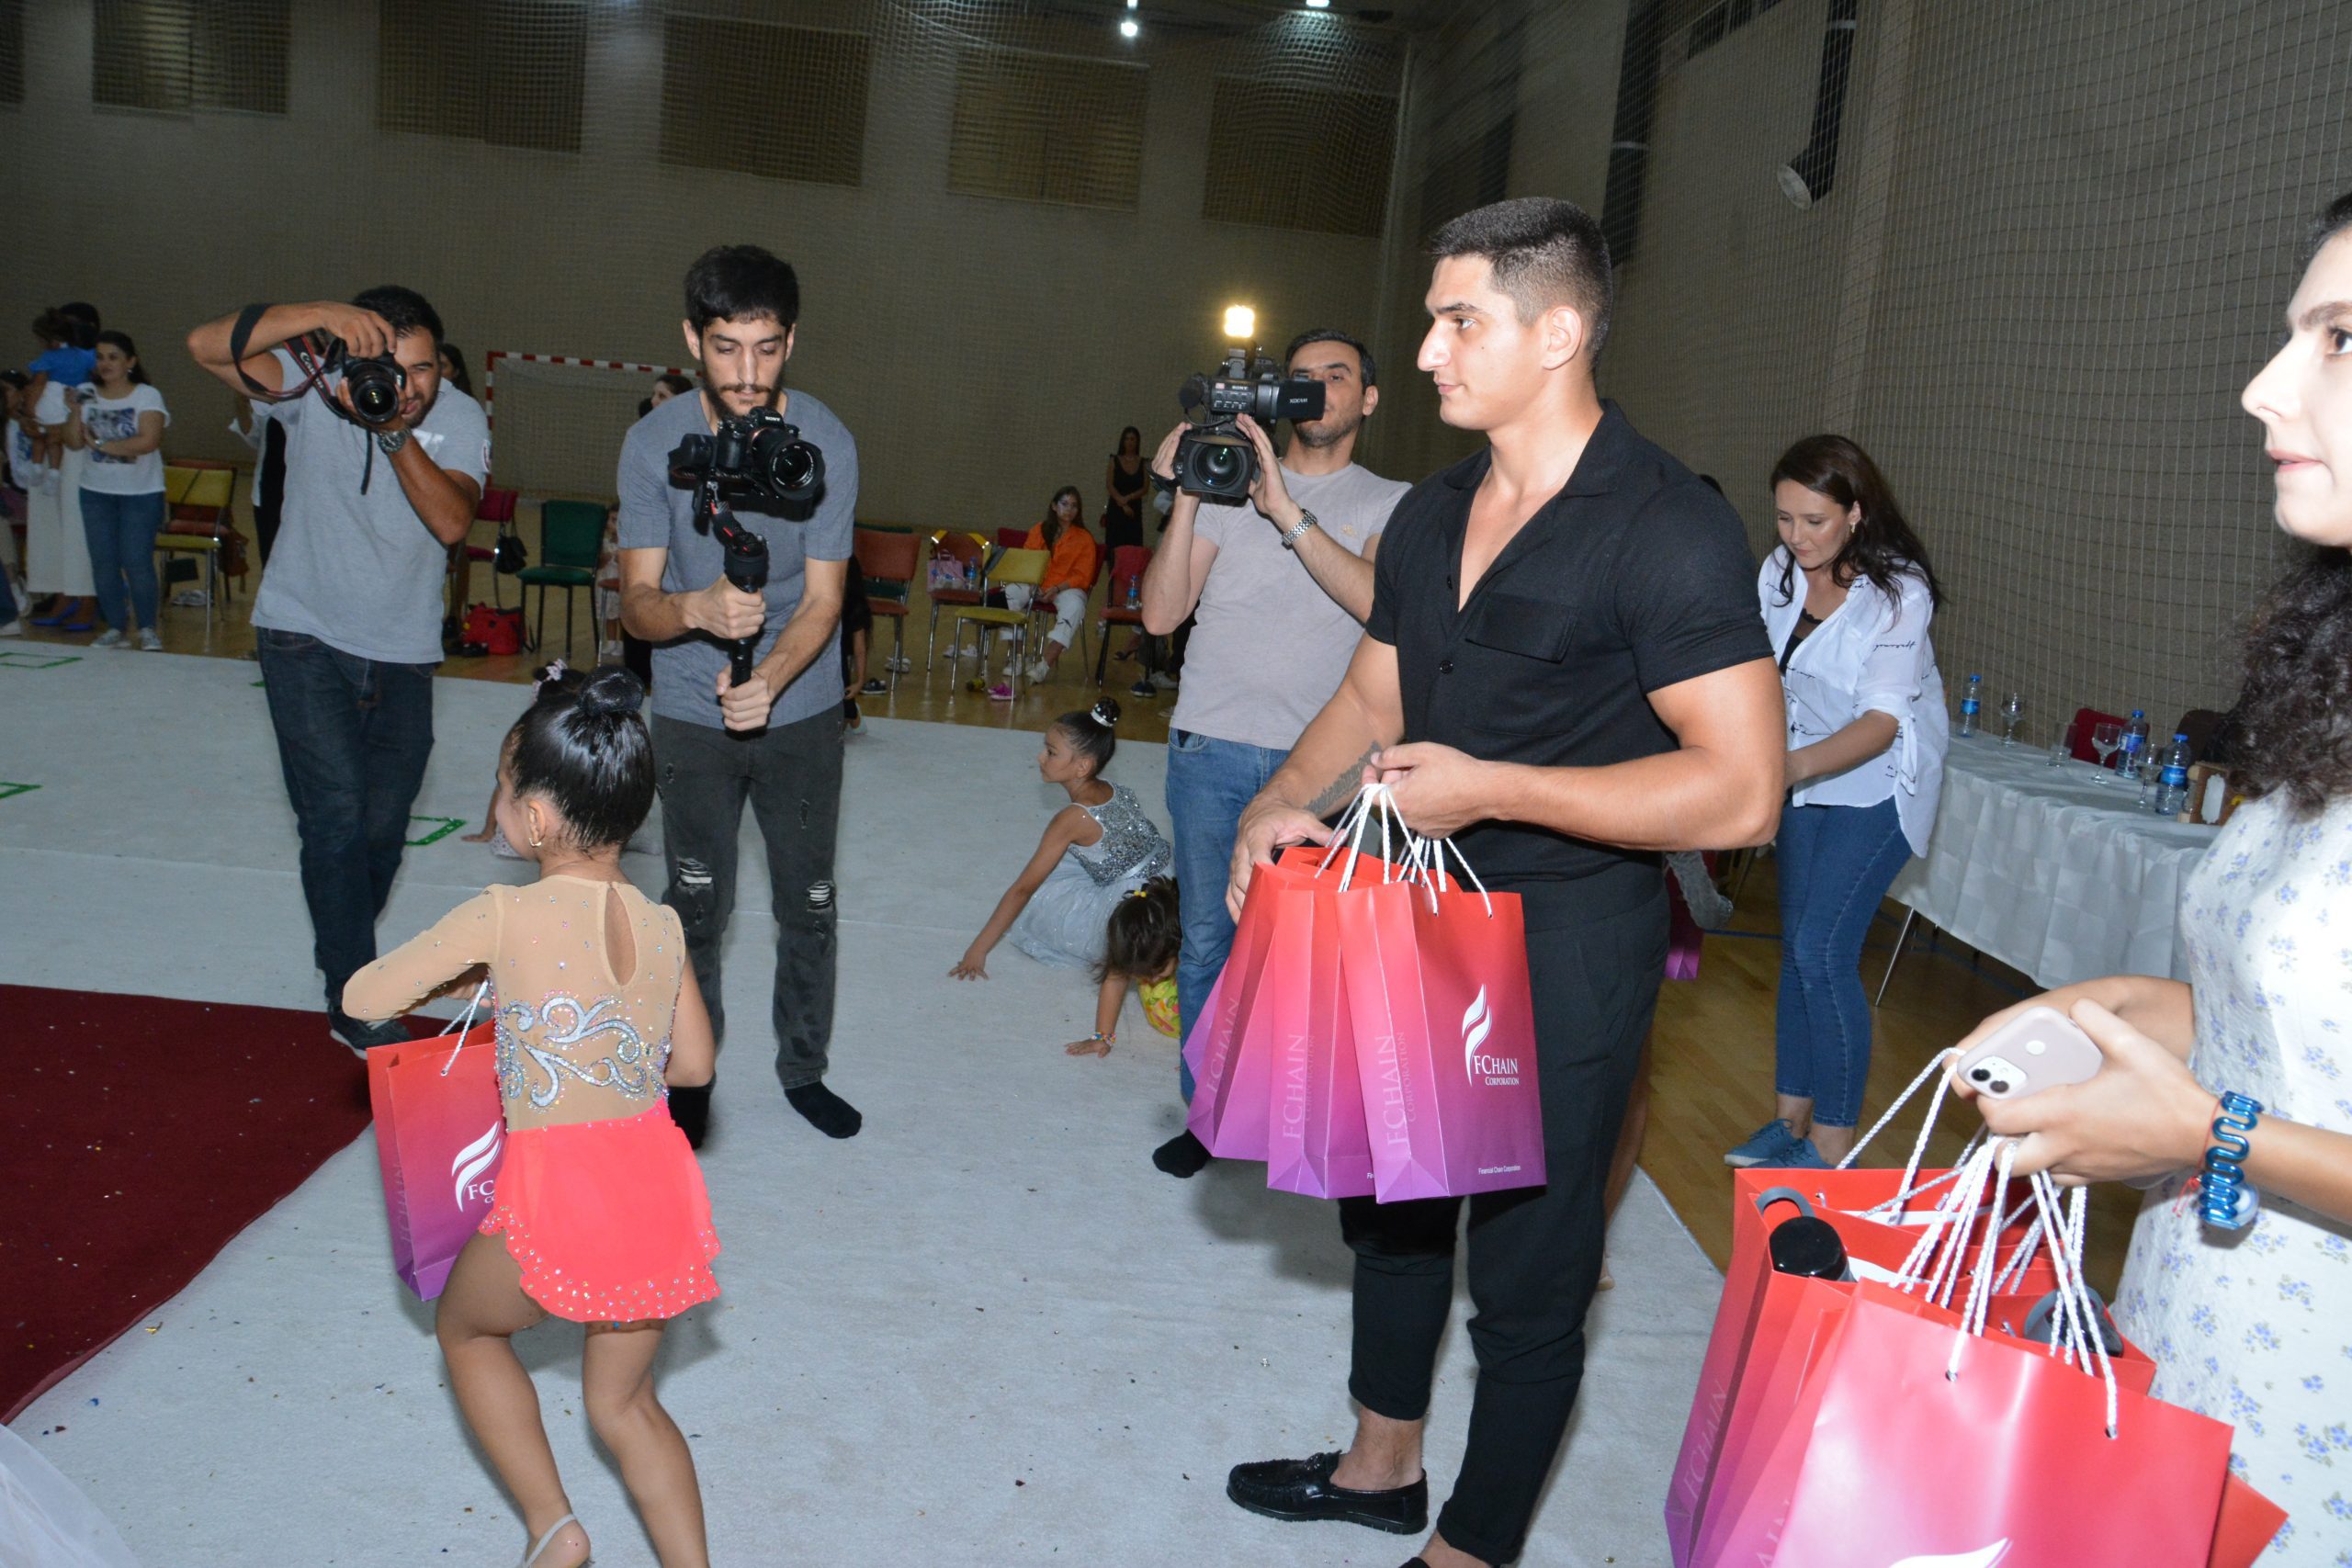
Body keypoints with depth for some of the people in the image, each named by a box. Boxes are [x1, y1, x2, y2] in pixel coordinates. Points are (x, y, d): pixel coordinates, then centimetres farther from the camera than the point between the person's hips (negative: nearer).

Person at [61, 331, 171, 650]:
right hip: (96, 492, 4)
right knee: (103, 562, 5)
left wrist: (102, 444, -16)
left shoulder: (147, 396, -6)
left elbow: (149, 441, -18)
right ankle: (116, 628, 13)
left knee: (137, 562, -8)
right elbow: (74, 443, 2)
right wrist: (75, 412, -14)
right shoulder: (86, 395, 5)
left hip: (141, 494, -4)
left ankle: (148, 629, 3)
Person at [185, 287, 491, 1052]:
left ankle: (341, 941, 38)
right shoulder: (317, 390, -10)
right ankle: (355, 1001, 2)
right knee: (337, 818, -9)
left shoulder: (461, 419, -7)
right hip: (305, 635, -2)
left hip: (401, 652, 3)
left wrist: (397, 433, -32)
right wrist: (319, 314, -35)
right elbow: (207, 344, -25)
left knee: (382, 830, 10)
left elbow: (451, 521, -22)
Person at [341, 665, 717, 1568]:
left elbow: (362, 1000, -1)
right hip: (657, 1189, 5)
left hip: (555, 1193, -4)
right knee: (623, 1399, 25)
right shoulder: (664, 927, 2)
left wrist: (456, 977, 15)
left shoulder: (501, 918, -12)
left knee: (466, 1329, 29)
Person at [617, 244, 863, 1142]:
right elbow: (636, 601, -14)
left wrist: (769, 681, -33)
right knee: (696, 908, 8)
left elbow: (822, 602, -14)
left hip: (802, 710, 0)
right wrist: (696, 610, -37)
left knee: (809, 905, 10)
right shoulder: (654, 443, -12)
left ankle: (804, 1069, 30)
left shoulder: (825, 442, -14)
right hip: (691, 714, 0)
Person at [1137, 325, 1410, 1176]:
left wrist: (1287, 511, -20)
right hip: (1212, 747, 2)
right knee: (1207, 939, 7)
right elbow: (1162, 614, 2)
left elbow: (1379, 602, -16)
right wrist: (1184, 500, -7)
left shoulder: (1390, 504, 6)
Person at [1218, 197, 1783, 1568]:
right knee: (1391, 1199, 23)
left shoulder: (1668, 528, -19)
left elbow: (1741, 792, -25)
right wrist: (1284, 804, -4)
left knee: (1526, 1271, 7)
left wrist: (1492, 789, -25)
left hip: (1567, 949, -8)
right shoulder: (1433, 515, 6)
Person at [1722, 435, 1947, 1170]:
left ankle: (1832, 1145, -2)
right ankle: (1793, 1117, 20)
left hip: (1879, 782, -6)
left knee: (1823, 951, -13)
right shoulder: (1779, 571, -6)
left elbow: (1883, 719, -28)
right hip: (1804, 774, 6)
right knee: (1797, 947, 9)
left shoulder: (1899, 591, -22)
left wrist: (1796, 764, -43)